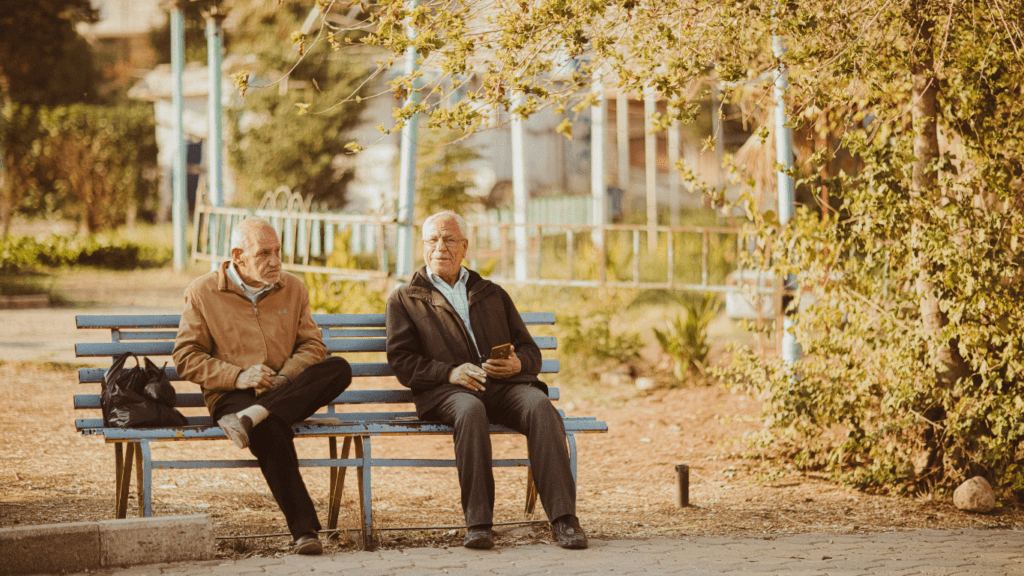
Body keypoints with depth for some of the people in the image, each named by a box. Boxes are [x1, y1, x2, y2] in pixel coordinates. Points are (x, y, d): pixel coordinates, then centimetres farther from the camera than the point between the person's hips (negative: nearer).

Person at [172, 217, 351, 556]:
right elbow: (186, 357, 2)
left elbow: (312, 345, 14)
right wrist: (238, 376, -13)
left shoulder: (292, 289, 16)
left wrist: (286, 376, -9)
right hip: (231, 397, -4)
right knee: (272, 431, -38)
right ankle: (304, 530, -39)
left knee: (340, 369, -26)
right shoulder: (203, 293, 5)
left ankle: (253, 417, -36)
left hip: (288, 392, 4)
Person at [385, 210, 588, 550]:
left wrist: (517, 363, -3)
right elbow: (402, 362, 6)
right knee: (470, 410, -39)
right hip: (446, 391, -3)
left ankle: (563, 517, -39)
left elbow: (531, 352, 23)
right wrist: (451, 371, -12)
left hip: (506, 384, 3)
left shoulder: (493, 294, 29)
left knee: (539, 405, -31)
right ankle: (478, 523, -39)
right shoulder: (405, 299, 20)